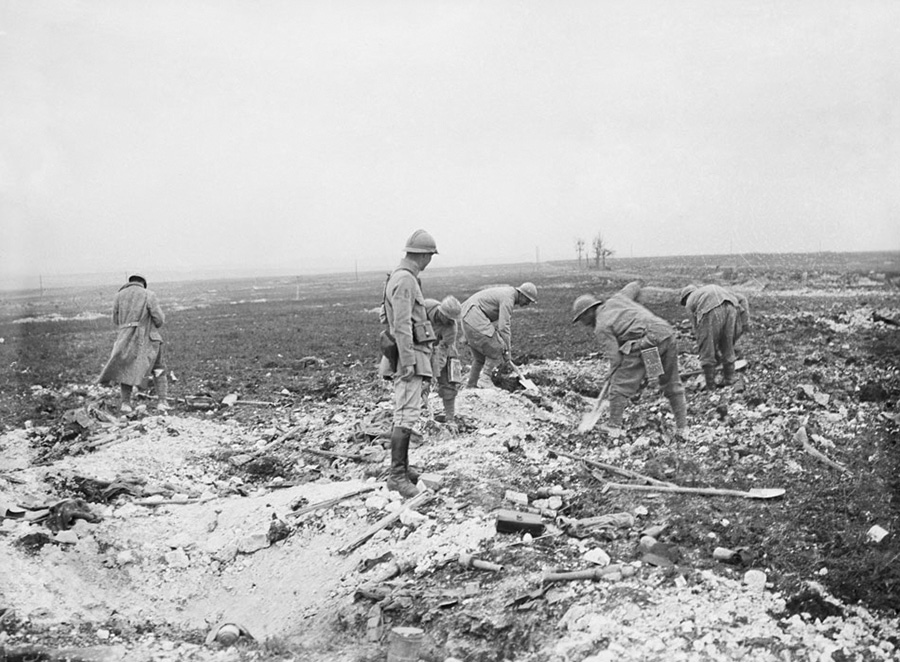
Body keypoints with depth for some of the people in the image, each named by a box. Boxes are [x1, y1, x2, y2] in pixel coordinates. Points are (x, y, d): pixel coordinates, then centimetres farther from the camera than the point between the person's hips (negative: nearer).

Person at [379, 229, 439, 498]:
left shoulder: (403, 277, 16)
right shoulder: (405, 280, -16)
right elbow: (401, 326, -22)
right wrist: (407, 363, -23)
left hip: (409, 356, 11)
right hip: (409, 356, -11)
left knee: (405, 413, 12)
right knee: (407, 414, -13)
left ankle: (402, 469, 17)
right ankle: (397, 475, -14)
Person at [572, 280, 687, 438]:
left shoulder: (601, 327, 0)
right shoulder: (616, 299, 18)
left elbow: (615, 357, -4)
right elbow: (634, 287, 34)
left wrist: (611, 373, 14)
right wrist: (636, 284, 56)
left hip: (645, 342, -7)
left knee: (620, 385, 7)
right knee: (672, 385, 19)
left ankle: (614, 427, 12)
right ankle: (682, 428, 25)